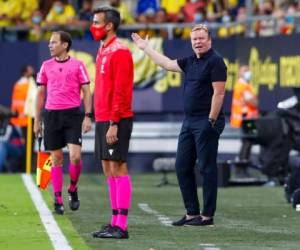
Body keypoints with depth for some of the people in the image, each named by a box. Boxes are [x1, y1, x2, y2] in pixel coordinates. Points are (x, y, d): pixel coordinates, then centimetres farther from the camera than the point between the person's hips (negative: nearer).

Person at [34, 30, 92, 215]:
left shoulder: (77, 65, 0)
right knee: (56, 158, 3)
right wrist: (37, 121, 11)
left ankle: (73, 189, 12)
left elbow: (86, 91, 1)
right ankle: (58, 200, 9)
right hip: (52, 115, 3)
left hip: (73, 115, -3)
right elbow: (41, 94, 14)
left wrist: (88, 117, -8)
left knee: (75, 156, -12)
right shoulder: (46, 66, 9)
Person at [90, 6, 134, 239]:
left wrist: (114, 123, -22)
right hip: (103, 119, 10)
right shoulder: (103, 51, 17)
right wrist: (102, 121, 17)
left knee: (118, 168, -8)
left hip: (115, 121, -10)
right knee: (108, 170, 10)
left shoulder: (119, 51, -12)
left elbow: (120, 91, -18)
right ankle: (115, 222, 14)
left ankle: (121, 226, -8)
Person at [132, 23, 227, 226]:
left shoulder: (215, 61, -10)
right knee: (182, 167, 9)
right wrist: (145, 48, 33)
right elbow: (167, 64, 28)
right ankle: (192, 213, 15)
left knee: (207, 168, -6)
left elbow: (219, 93, -15)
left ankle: (207, 215, -3)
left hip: (206, 121, -9)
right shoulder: (190, 62, 15)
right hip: (189, 121, 9)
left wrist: (211, 121, -18)